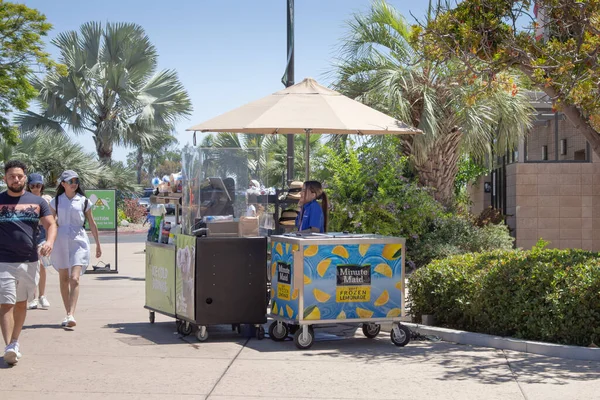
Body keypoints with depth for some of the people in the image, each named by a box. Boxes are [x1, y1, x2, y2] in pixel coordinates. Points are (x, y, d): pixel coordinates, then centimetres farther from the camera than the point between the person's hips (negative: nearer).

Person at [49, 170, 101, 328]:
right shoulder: (56, 201, 7)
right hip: (60, 241, 2)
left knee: (75, 279, -15)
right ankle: (68, 313, 18)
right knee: (64, 279, 7)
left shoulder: (84, 201, 5)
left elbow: (91, 223, 12)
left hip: (78, 240, -2)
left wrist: (98, 244, 15)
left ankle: (71, 315, -23)